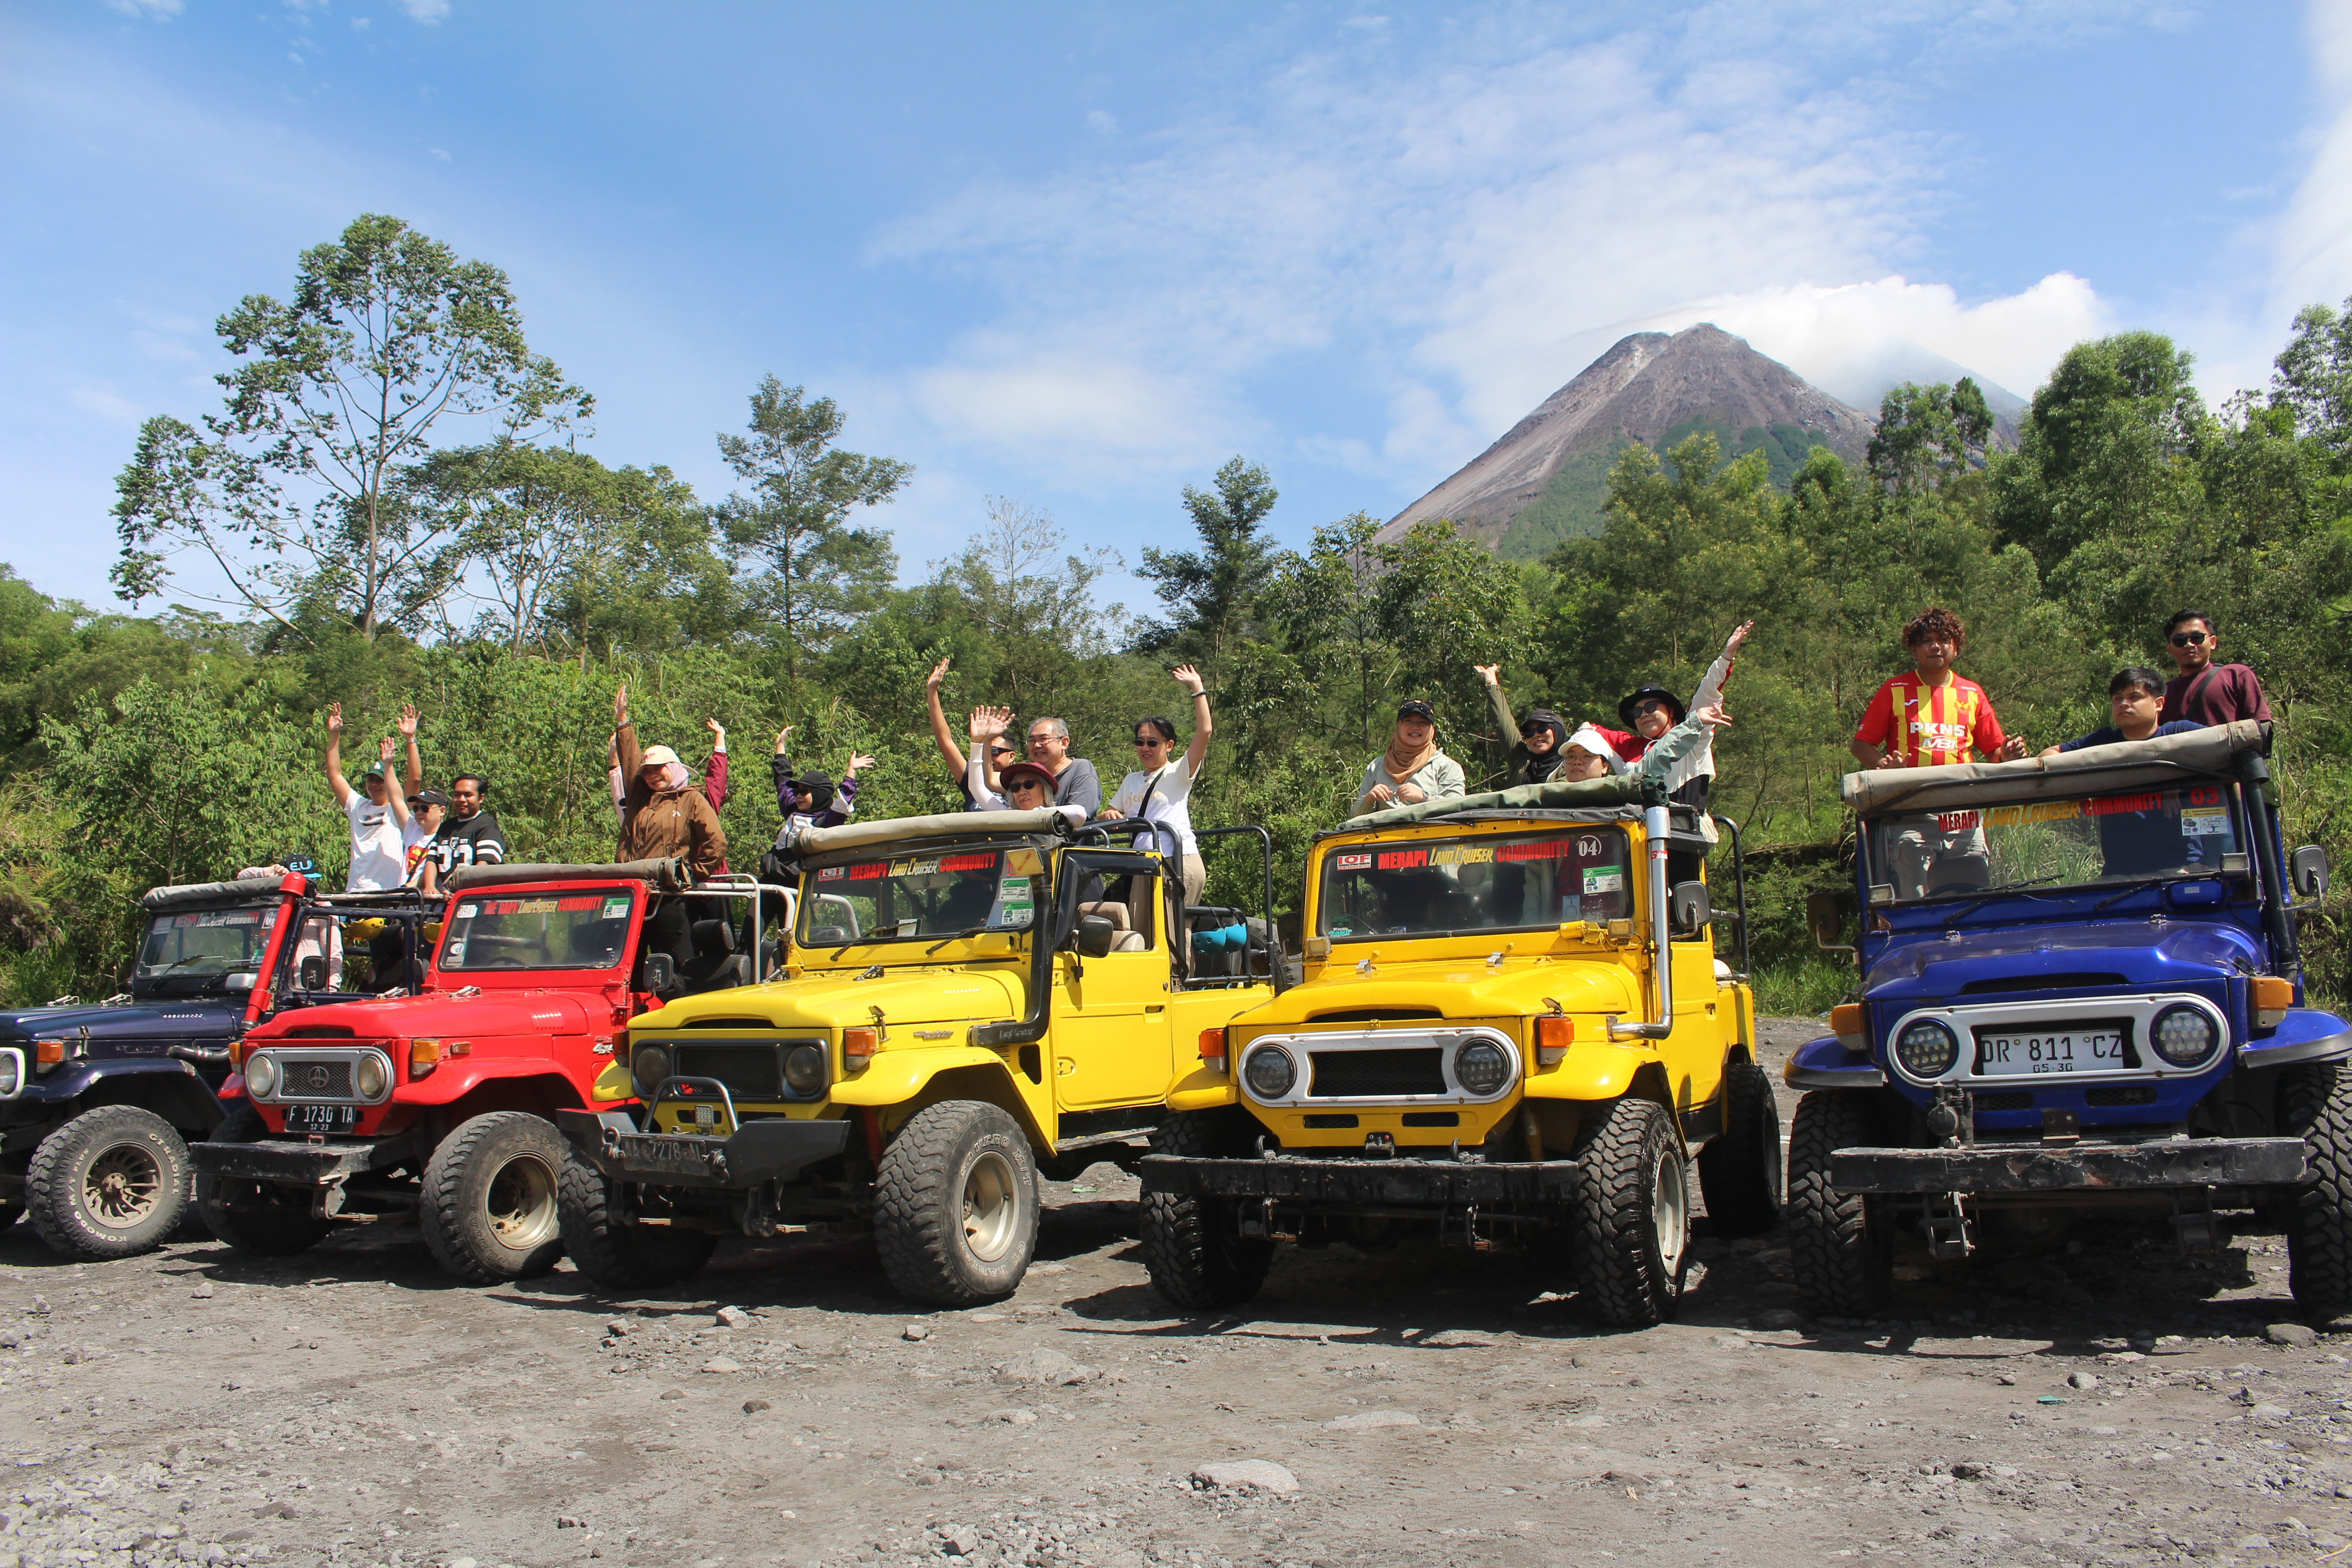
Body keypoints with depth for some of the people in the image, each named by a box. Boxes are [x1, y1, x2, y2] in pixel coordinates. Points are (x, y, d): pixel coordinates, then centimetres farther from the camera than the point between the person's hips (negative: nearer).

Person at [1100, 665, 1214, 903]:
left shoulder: (1179, 773, 3)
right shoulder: (1130, 781, 23)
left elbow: (1204, 731, -9)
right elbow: (1111, 811, 28)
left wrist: (1197, 688, -5)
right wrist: (1109, 814, 2)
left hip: (1181, 860, -6)